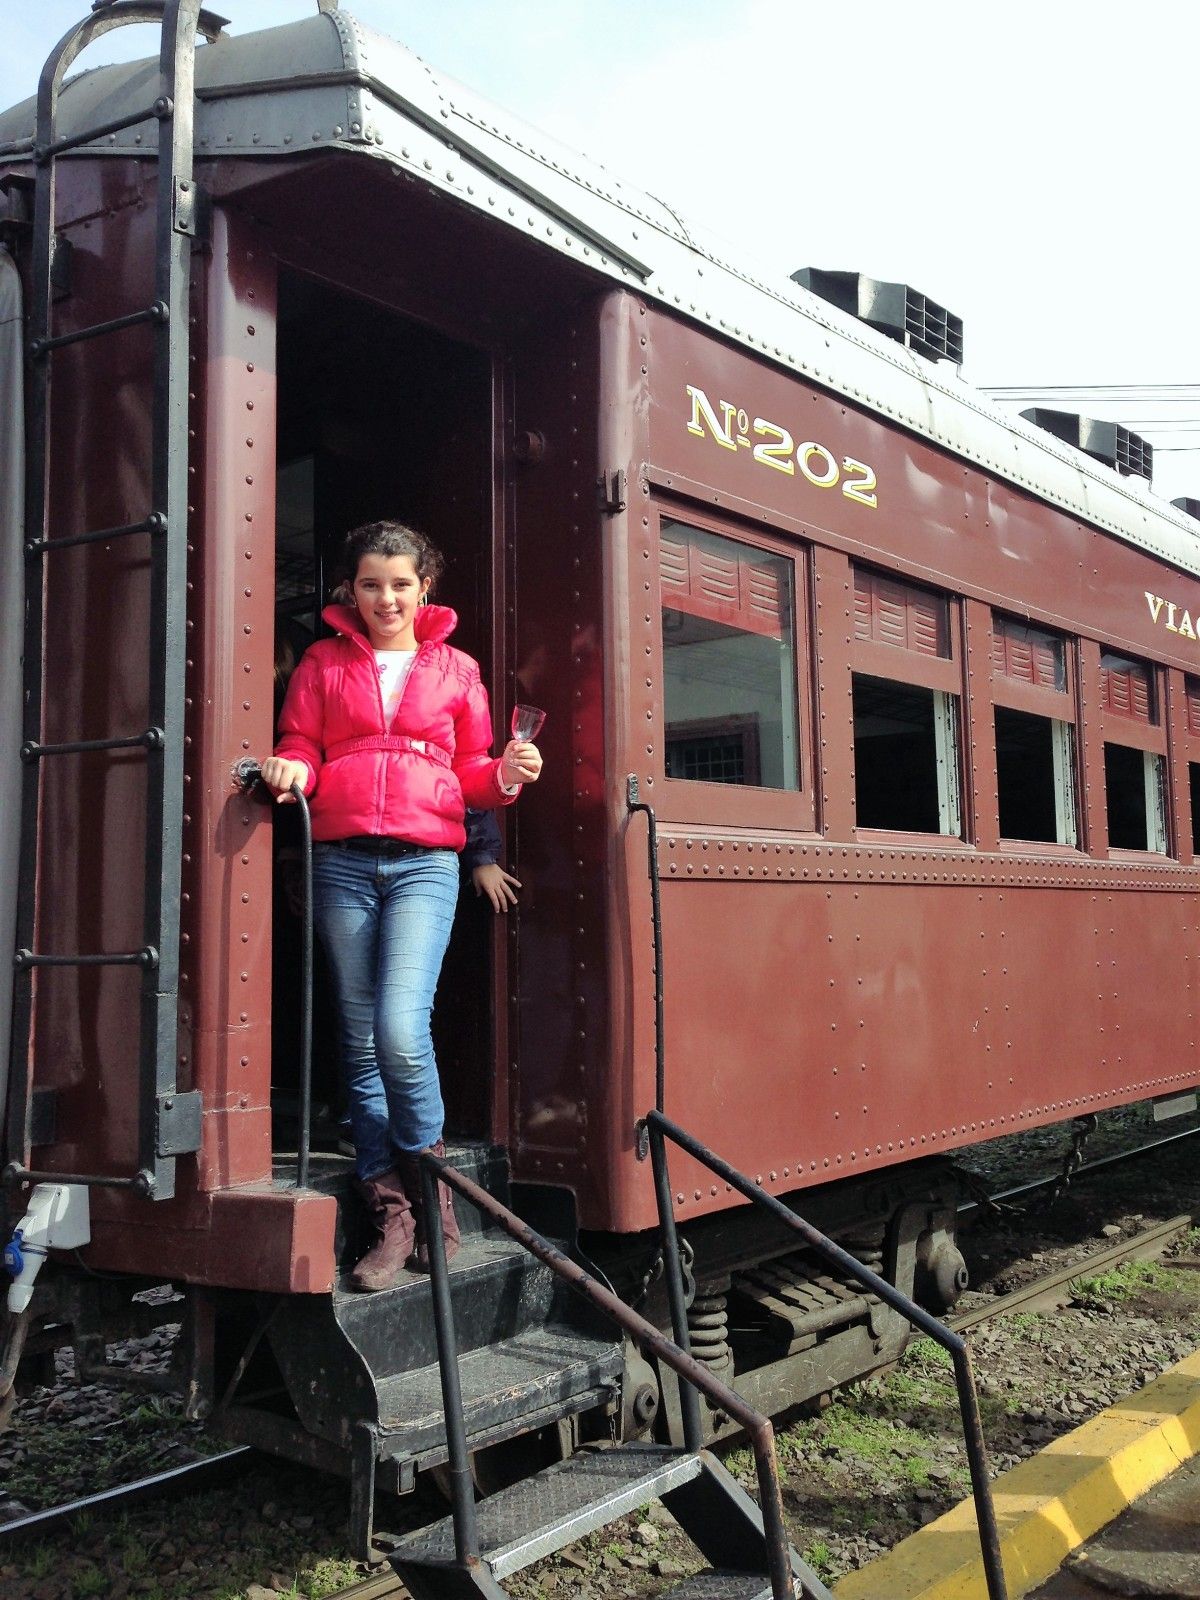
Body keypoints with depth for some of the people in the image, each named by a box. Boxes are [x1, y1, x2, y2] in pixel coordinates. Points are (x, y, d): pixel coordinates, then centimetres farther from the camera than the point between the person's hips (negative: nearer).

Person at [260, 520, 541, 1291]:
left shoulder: (456, 670, 14)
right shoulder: (324, 664, 14)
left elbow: (471, 773, 14)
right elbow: (301, 747, 11)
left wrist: (507, 774, -7)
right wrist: (291, 770, -12)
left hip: (425, 861, -2)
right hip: (343, 860, 2)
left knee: (401, 1029, -19)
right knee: (362, 1044, 2)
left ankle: (432, 1195, 1)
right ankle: (393, 1219, 10)